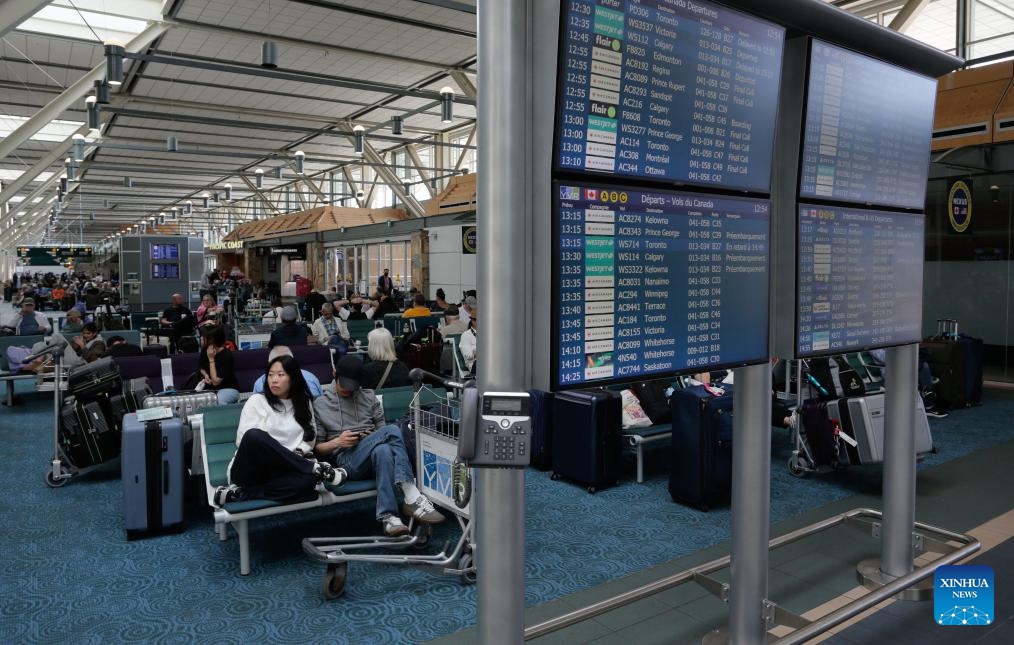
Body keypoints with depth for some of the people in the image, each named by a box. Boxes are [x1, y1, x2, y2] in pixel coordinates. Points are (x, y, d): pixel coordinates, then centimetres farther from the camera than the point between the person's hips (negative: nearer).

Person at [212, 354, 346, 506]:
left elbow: (309, 438, 12)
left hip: (278, 471, 2)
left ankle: (240, 493, -25)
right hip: (250, 471, -2)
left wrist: (297, 454, -10)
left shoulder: (304, 404, 15)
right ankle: (315, 468, -29)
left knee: (308, 479, -35)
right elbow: (243, 439, -4)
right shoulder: (256, 401, 5)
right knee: (254, 436, -37)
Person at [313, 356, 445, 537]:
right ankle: (413, 498, -44)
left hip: (374, 454, 3)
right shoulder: (320, 405, 13)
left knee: (382, 450, -39)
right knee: (392, 429, -33)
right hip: (347, 460, -3)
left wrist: (374, 438, -5)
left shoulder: (369, 396, 21)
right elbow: (317, 449, 11)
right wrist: (337, 442, -9)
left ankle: (388, 517, -46)